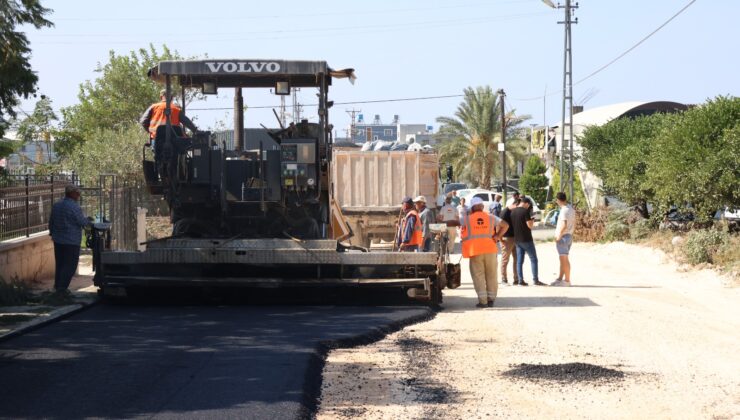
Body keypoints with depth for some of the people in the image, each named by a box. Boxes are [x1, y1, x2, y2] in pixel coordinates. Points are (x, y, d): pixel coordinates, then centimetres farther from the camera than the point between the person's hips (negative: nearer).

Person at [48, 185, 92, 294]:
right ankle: (62, 287, -4)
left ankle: (57, 286, 22)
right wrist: (88, 220, 8)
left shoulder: (56, 205, 7)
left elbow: (51, 221, 16)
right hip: (71, 240, -8)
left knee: (59, 263, 17)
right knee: (70, 265, -1)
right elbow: (82, 222, -14)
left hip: (58, 240, 8)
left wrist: (52, 232, 30)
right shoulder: (74, 207, -17)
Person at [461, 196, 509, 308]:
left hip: (475, 250, -2)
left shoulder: (467, 219, 2)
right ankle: (491, 299, 11)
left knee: (478, 275, 1)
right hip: (490, 249, 2)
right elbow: (505, 225, 6)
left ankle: (483, 300, -6)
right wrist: (498, 236, 4)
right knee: (491, 275, 11)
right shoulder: (491, 218, 8)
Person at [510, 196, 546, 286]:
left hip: (517, 239, 6)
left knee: (519, 261, 8)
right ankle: (536, 280, -2)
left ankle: (521, 280, 6)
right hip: (526, 239, -6)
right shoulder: (525, 211, -14)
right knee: (533, 259, 1)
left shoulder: (513, 211, 8)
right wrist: (532, 220, 3)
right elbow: (530, 225, -16)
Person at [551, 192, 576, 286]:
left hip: (563, 236, -10)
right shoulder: (571, 209, 11)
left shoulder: (564, 210, -18)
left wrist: (559, 235, -19)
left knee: (564, 259, -7)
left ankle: (567, 280, -6)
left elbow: (564, 225, -27)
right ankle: (560, 279, 20)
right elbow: (574, 224, 18)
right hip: (569, 236, 10)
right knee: (563, 259, 15)